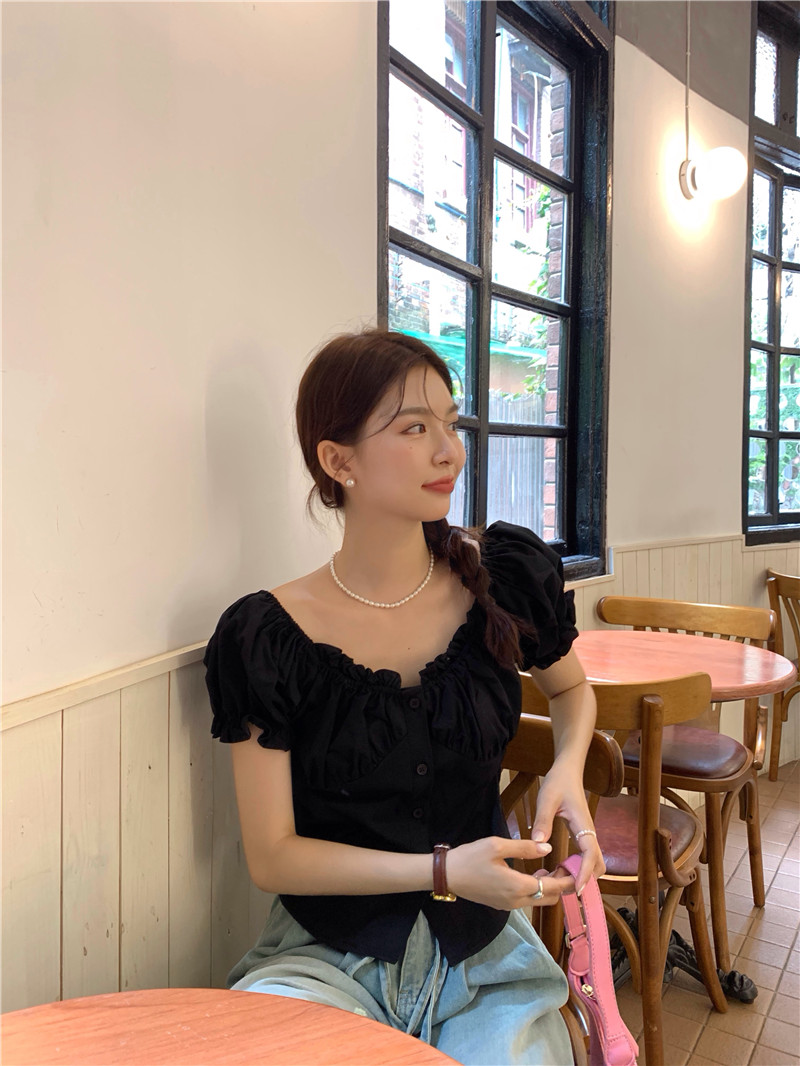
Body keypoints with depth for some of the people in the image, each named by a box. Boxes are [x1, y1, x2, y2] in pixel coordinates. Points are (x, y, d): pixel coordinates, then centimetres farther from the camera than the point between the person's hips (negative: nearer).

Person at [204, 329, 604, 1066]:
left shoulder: (507, 575, -7)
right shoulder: (266, 637, -15)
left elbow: (571, 688, 14)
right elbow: (272, 857, -10)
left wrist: (568, 769, -7)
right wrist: (443, 870, -19)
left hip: (484, 953, 3)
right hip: (331, 957, -2)